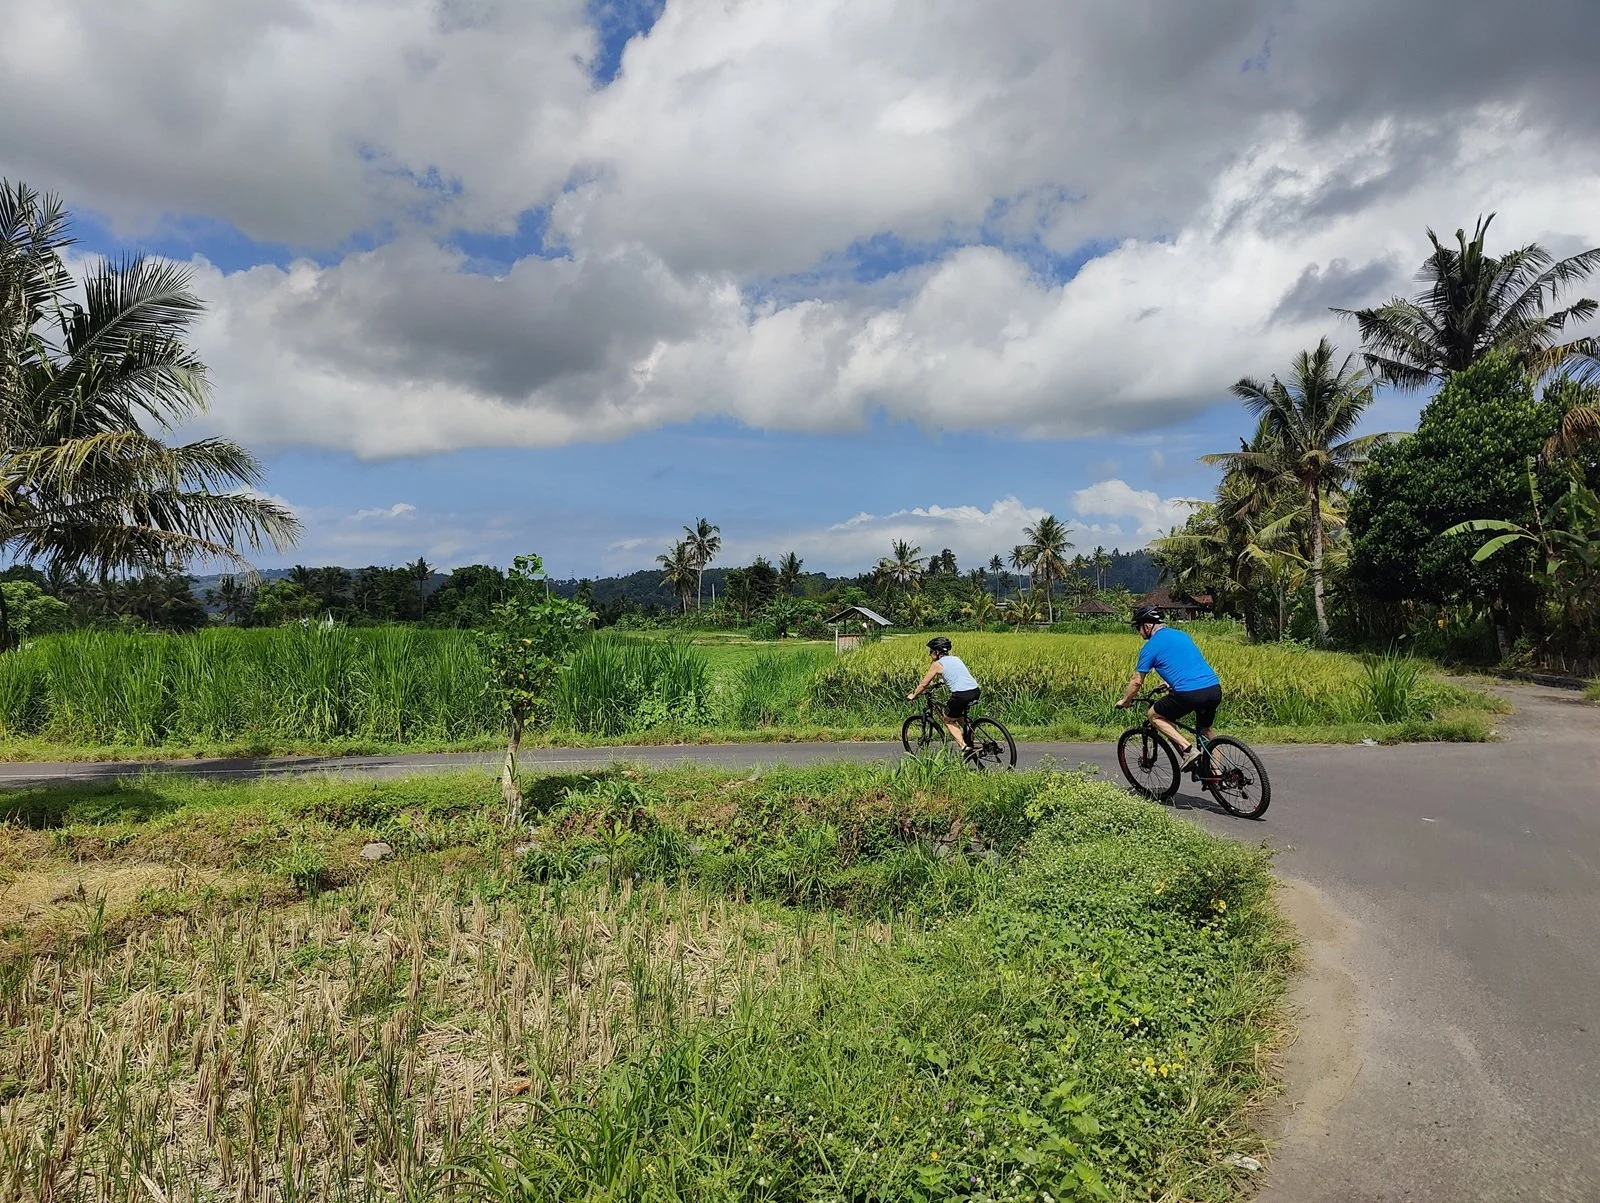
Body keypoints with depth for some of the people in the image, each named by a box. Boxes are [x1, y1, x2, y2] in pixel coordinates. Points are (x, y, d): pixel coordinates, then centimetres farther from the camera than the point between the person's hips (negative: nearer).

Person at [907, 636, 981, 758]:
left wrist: (913, 696, 25)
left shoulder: (937, 664, 4)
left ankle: (964, 747, -1)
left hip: (961, 695, -7)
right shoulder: (956, 658, 22)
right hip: (975, 691, 7)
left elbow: (924, 684, 9)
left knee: (948, 721, 15)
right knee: (958, 714, 33)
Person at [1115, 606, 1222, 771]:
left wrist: (1124, 701, 23)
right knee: (1205, 731, 28)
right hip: (1215, 689, 7)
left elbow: (1137, 681, 7)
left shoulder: (1151, 646, 3)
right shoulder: (1181, 634, 23)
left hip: (1189, 694, -7)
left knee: (1155, 715, 16)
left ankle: (1188, 749, 1)